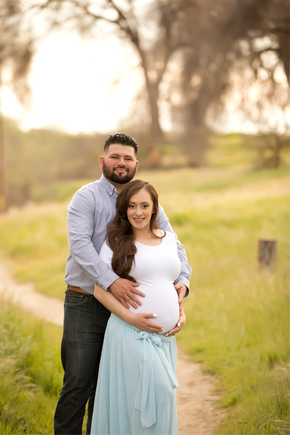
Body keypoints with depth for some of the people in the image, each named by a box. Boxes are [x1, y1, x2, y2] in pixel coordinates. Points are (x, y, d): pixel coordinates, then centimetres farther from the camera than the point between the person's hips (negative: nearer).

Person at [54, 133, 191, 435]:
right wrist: (111, 281, -32)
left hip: (124, 306, 4)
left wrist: (182, 280, -13)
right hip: (85, 305, -4)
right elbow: (79, 243, -20)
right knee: (78, 383, -5)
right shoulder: (86, 197, -5)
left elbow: (173, 246, 7)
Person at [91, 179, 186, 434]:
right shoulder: (116, 243, 0)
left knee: (162, 394, 6)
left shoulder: (169, 240, 14)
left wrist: (180, 311, 7)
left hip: (165, 337, 5)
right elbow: (100, 291, -3)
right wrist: (129, 317, -15)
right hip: (132, 334, -5)